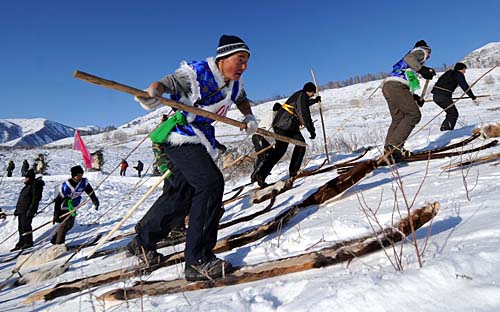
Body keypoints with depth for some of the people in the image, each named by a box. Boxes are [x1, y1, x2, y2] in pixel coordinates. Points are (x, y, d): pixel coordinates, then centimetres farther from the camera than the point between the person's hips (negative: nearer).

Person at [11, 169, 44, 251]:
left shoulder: (35, 186, -11)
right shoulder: (27, 186, 19)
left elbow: (36, 199, -18)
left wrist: (30, 210, -21)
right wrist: (17, 209, 22)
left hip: (27, 211, -10)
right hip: (21, 210, 10)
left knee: (25, 226, -7)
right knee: (21, 227, 12)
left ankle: (28, 242, 3)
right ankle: (21, 242, 20)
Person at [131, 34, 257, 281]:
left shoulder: (235, 83, 8)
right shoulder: (197, 73, -15)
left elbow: (241, 99, 26)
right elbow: (168, 82, -20)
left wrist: (249, 116, 8)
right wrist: (152, 93, -41)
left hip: (202, 142, 9)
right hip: (182, 137, -9)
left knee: (182, 195, 14)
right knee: (211, 182, -25)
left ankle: (143, 242, 34)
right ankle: (197, 260, -20)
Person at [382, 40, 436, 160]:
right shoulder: (421, 51, 15)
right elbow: (408, 58, -11)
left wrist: (415, 97, 27)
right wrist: (422, 69, -21)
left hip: (387, 87, 9)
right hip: (396, 85, -9)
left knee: (398, 119, 7)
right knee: (414, 114, -10)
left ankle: (389, 149, 0)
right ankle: (394, 145, -20)